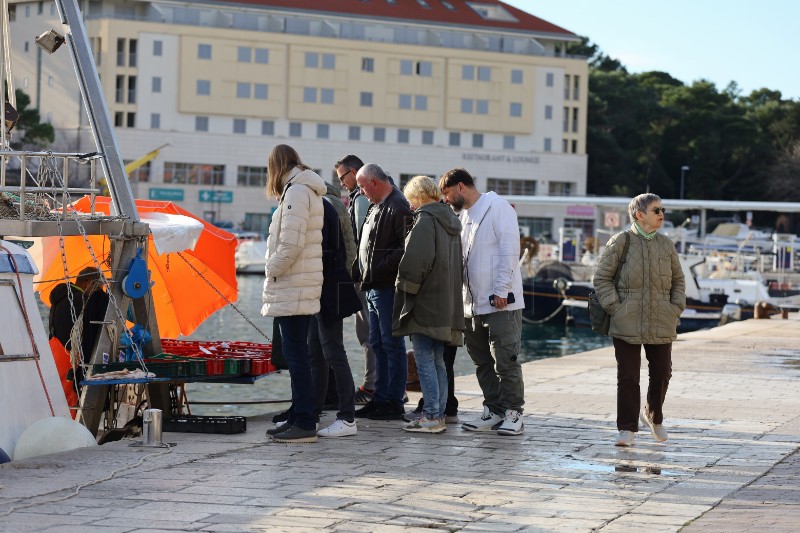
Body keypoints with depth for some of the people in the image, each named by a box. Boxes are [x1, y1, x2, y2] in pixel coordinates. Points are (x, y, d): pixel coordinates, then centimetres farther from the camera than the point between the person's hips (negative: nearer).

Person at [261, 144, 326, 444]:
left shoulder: (297, 191, -12)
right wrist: (275, 271, 10)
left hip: (293, 288, -10)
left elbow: (291, 242, -20)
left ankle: (305, 424, -8)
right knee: (296, 354, 13)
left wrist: (272, 269, -7)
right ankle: (299, 418, 19)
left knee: (296, 355, -8)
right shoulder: (305, 190, 18)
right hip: (299, 288, 10)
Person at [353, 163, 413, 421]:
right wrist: (360, 271, 13)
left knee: (392, 345, -4)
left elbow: (406, 248, -22)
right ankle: (380, 398, 20)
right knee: (378, 345, 14)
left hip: (388, 287, -10)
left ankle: (394, 402, 0)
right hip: (374, 287, 10)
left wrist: (381, 268, -23)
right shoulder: (376, 207, 18)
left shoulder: (398, 208, -14)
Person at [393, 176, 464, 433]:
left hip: (425, 302, -9)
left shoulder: (425, 221, -12)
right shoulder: (451, 221, 17)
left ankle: (431, 416, -7)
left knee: (424, 360, -6)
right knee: (437, 361, 13)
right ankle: (439, 414, 15)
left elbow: (415, 260, -20)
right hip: (446, 304, 9)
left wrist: (406, 287, -7)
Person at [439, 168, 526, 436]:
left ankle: (513, 413, 1)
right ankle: (494, 411, 17)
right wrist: (460, 294, 10)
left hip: (501, 303, -8)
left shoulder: (498, 208, -7)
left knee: (505, 361, -5)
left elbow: (509, 250, -14)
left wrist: (502, 291, -18)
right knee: (483, 362, 10)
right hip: (473, 303, 8)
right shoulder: (462, 216, 18)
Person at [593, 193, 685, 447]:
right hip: (627, 324, -4)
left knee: (662, 373, 8)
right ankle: (627, 428, 7)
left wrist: (676, 309, 5)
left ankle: (653, 415, 34)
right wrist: (615, 309, -9)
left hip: (662, 324, 4)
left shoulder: (666, 245, 9)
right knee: (628, 377, -2)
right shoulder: (621, 242, -3)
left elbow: (678, 280, 18)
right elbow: (602, 278, 0)